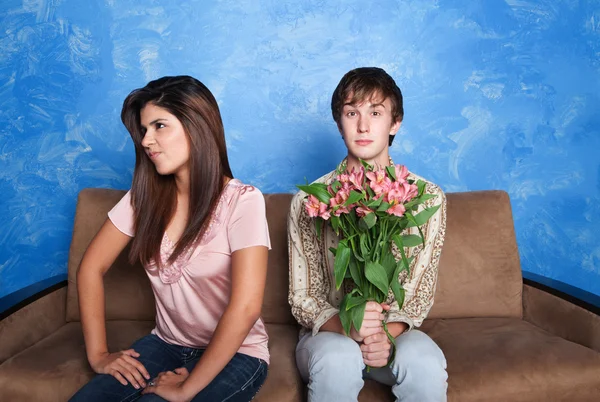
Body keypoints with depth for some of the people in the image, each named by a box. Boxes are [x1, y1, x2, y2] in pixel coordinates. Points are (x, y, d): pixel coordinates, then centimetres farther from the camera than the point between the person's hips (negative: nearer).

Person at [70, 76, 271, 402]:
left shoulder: (241, 201, -18)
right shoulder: (145, 197, -2)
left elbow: (245, 308, -25)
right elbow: (92, 267, 3)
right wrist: (98, 355, -3)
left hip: (234, 355, -4)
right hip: (167, 345, 4)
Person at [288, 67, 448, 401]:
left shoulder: (428, 198, -2)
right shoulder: (309, 200, -5)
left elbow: (421, 292, -3)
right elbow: (303, 297, -6)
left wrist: (389, 332, -23)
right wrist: (344, 325, -27)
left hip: (396, 332, 1)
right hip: (328, 332, 0)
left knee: (426, 364, -31)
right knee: (338, 359, -34)